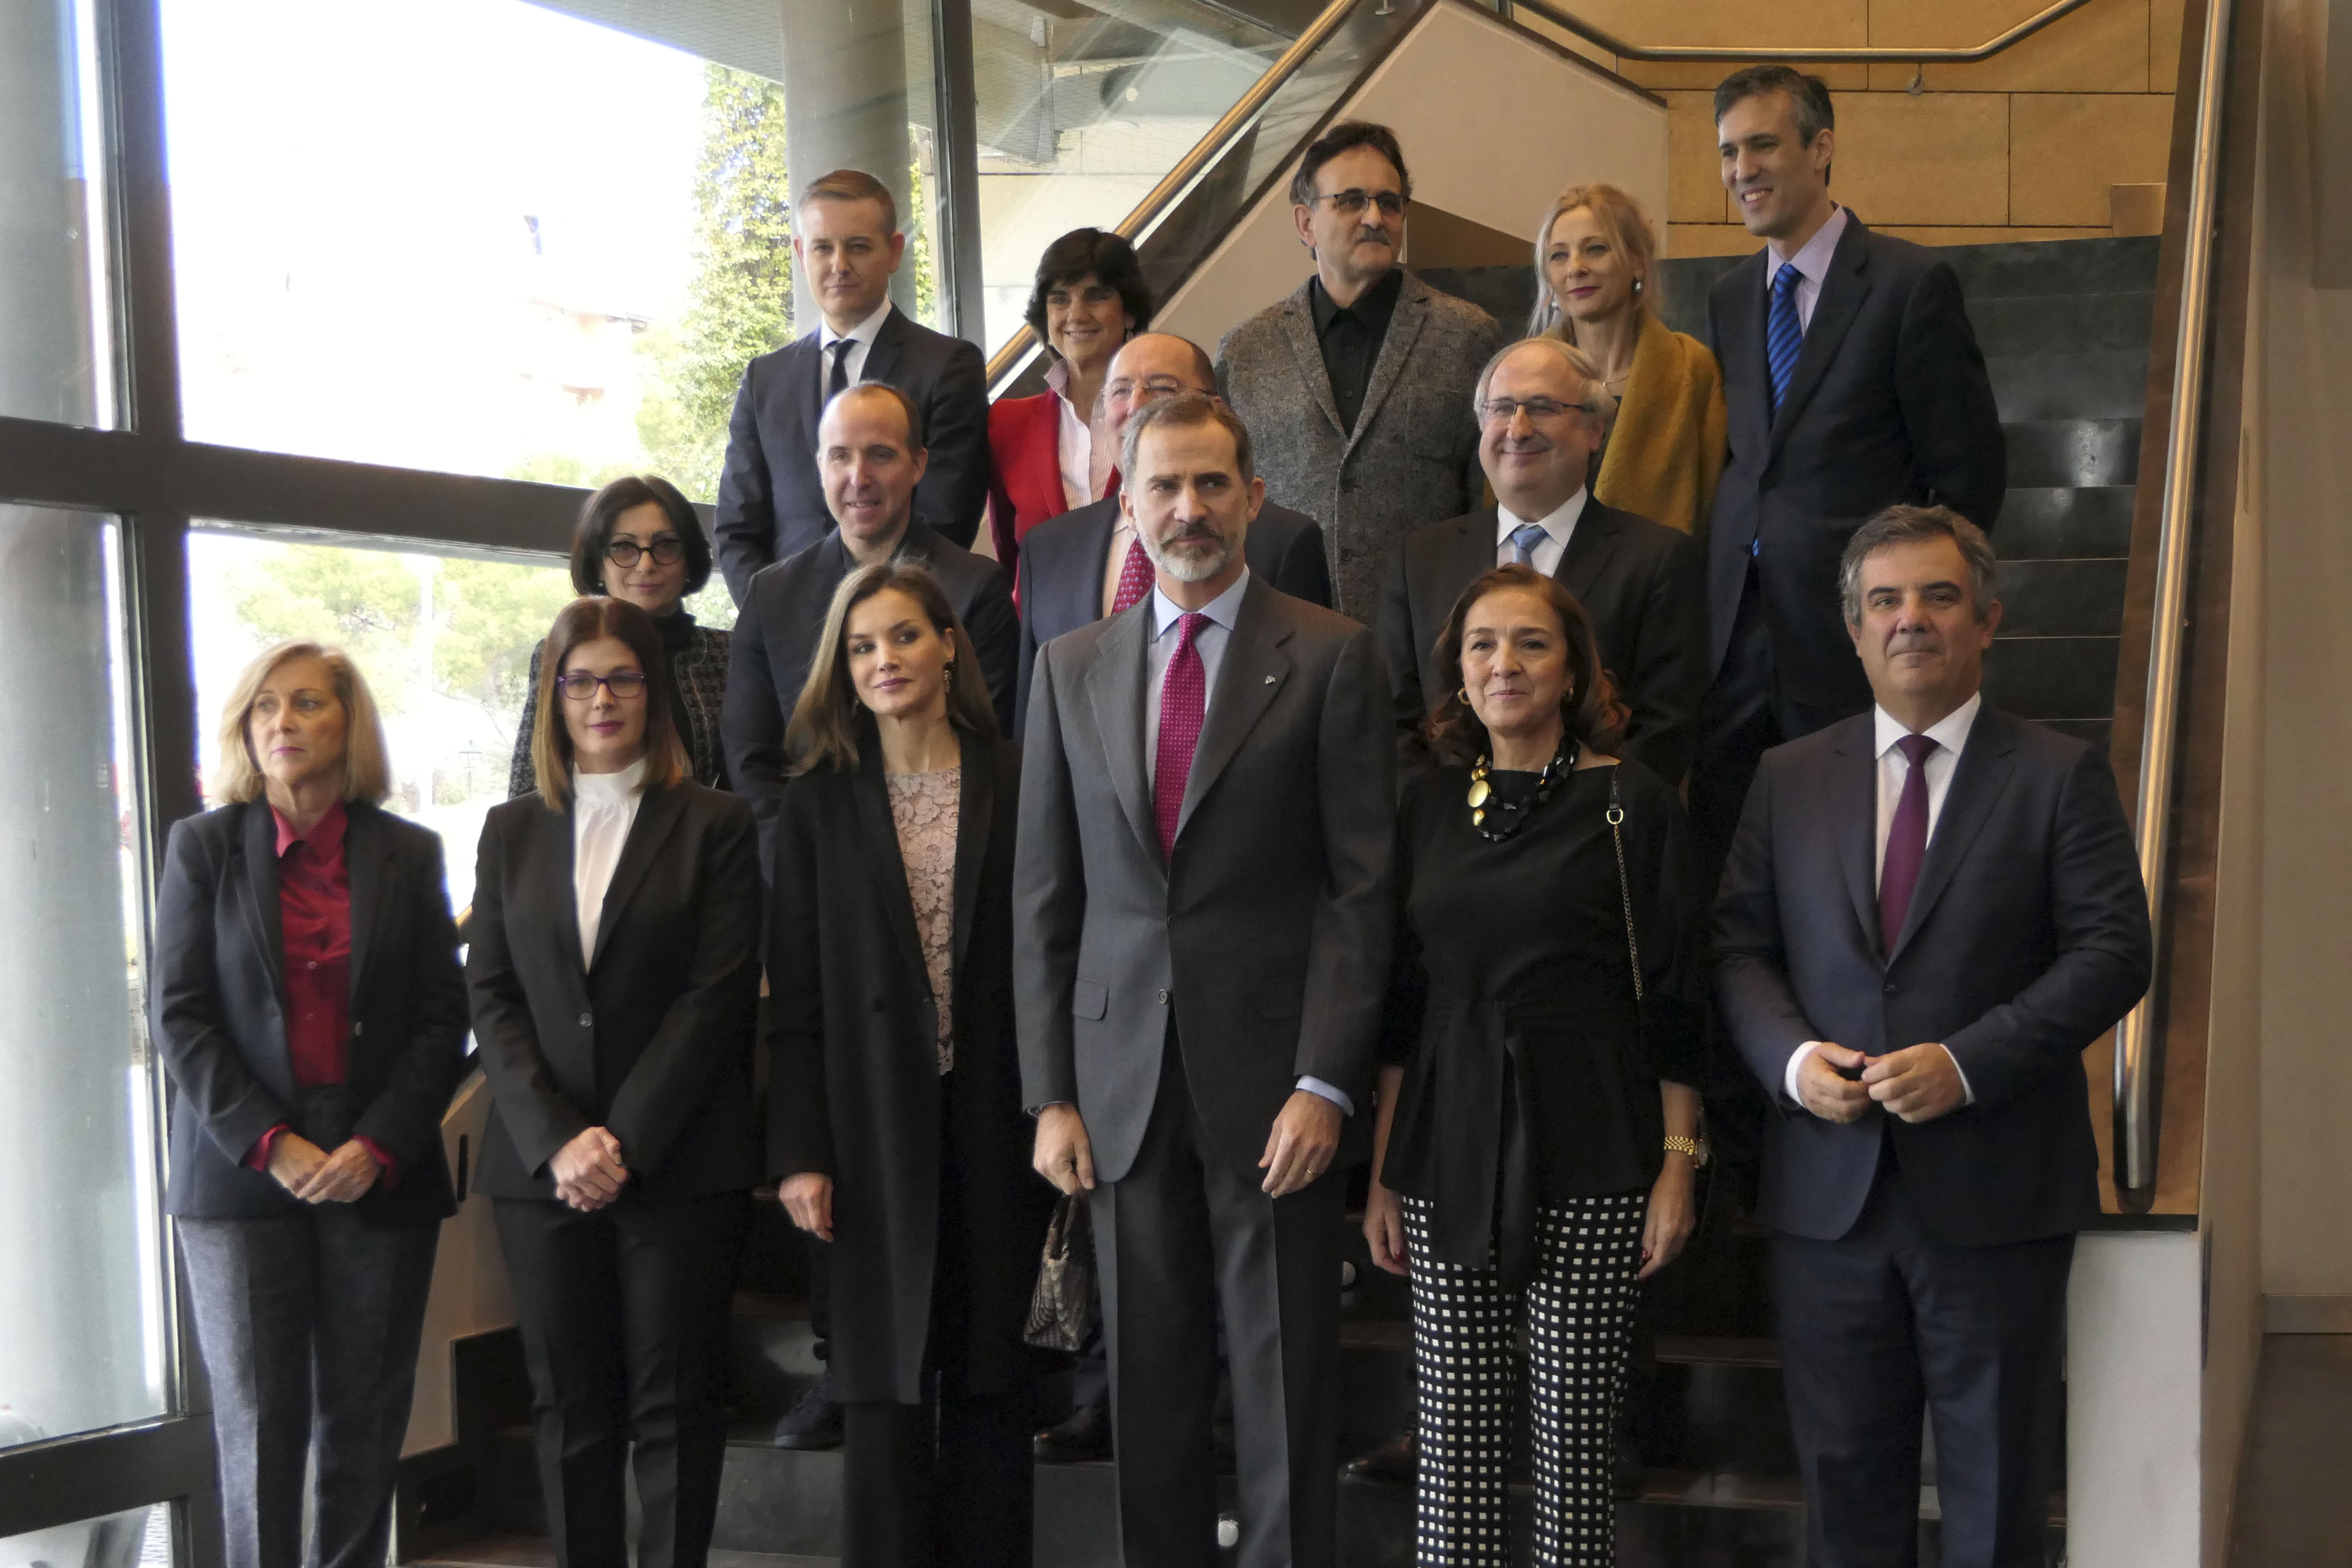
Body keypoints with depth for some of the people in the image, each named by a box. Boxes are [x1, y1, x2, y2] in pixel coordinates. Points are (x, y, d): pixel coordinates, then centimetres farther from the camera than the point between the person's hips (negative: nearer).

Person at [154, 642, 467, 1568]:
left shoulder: (408, 854, 7)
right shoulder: (204, 847, 5)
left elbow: (442, 1017, 4)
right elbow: (180, 1018, -1)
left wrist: (379, 1145, -9)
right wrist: (271, 1144, -11)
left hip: (380, 1175, 1)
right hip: (241, 1177, -1)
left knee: (364, 1424, 4)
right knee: (259, 1425, -1)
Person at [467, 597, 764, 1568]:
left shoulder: (712, 825, 2)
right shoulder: (511, 832, 12)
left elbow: (718, 996, -5)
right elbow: (490, 997, 6)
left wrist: (625, 1140, -12)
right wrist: (557, 1140, -8)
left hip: (680, 1160, -3)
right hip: (541, 1164, 3)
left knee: (676, 1404, 1)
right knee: (570, 1406, 6)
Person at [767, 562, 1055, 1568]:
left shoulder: (1019, 786, 3)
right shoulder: (821, 804, 5)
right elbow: (797, 995, 2)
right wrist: (799, 1152, -5)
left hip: (997, 1131, 0)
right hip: (877, 1135, 0)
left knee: (993, 1390, 6)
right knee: (886, 1395, 2)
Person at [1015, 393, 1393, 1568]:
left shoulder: (1330, 658, -1)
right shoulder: (1071, 670, 10)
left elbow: (1362, 887, -4)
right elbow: (1044, 899, 10)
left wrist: (1324, 1084, -11)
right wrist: (1050, 1095, 4)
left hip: (1270, 1078, -3)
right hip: (1123, 1083, 3)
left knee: (1285, 1383, 3)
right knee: (1149, 1384, 9)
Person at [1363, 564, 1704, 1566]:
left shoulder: (1630, 804, -1)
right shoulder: (1427, 804, 9)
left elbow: (1674, 998, -1)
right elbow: (1403, 997, 11)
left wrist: (1678, 1164, -5)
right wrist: (1382, 1171, 9)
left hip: (1588, 1149, -3)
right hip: (1449, 1148, 3)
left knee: (1576, 1421, 0)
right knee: (1454, 1424, 3)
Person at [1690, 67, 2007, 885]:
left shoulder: (1911, 282, -6)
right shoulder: (1730, 297, 14)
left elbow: (1971, 472, -5)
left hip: (1853, 636, -5)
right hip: (1738, 633, 5)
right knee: (1719, 872, 5)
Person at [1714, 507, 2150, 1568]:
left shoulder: (2060, 775, 1)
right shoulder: (1789, 779, 10)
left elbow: (2113, 952, -7)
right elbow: (1738, 947, 9)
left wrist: (1968, 1063, -17)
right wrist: (1792, 1057, -10)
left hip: (1996, 1196, -2)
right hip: (1830, 1191, 3)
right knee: (1845, 1478, 10)